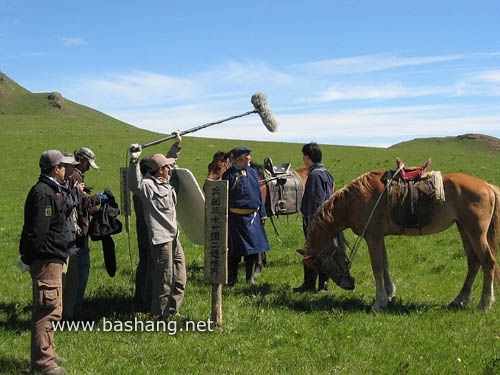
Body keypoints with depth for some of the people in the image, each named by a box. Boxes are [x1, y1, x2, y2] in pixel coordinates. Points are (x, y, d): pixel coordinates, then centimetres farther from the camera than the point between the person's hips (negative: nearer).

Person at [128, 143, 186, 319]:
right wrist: (134, 162, -43)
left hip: (174, 237, 10)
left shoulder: (166, 182, 13)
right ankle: (159, 315, 11)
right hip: (161, 239, -10)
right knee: (164, 279, -3)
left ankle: (172, 311, 27)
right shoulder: (148, 185, -15)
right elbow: (135, 184, -36)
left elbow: (170, 163, 34)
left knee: (179, 279, 15)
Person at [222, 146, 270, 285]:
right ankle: (232, 279, 18)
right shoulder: (229, 175, -10)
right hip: (236, 218, -5)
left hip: (253, 216, 5)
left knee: (254, 248, 10)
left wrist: (262, 213, 11)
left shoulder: (252, 172, 7)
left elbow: (258, 193, 13)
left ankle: (251, 278, 23)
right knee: (234, 250, 4)